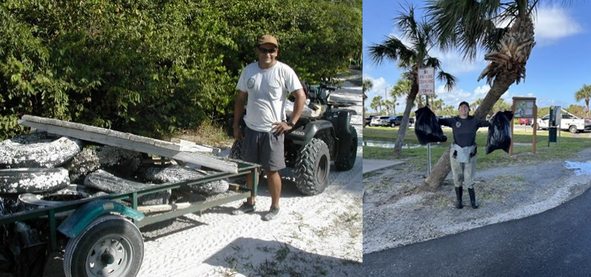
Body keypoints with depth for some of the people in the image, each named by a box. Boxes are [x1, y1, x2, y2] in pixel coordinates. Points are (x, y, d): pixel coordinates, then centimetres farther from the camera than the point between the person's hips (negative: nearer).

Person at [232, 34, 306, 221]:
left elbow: (301, 96, -9)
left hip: (272, 130, -4)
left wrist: (291, 123, -13)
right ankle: (250, 203, 31)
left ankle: (275, 207, 19)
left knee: (271, 170, 2)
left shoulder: (284, 71, -8)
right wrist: (236, 125, 10)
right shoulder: (249, 70, 6)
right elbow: (241, 99, 12)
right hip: (251, 128, 5)